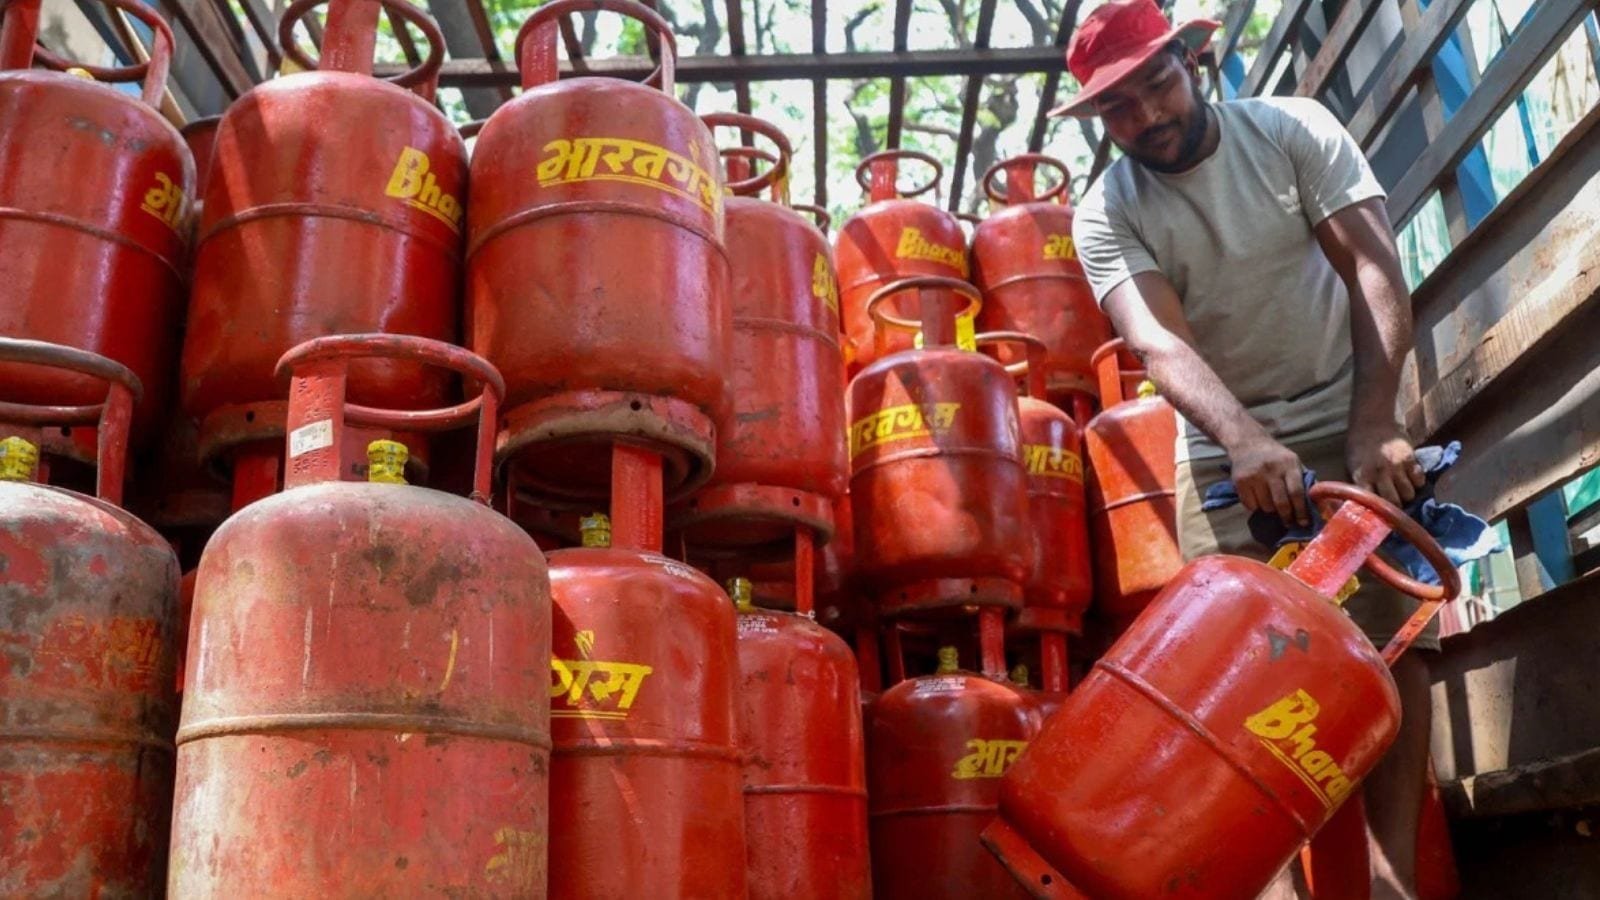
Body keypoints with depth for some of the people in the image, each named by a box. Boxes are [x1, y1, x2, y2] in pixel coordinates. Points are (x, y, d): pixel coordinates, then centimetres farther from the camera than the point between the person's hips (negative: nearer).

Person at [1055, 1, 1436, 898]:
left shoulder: (1293, 128, -4)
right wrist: (1246, 441, -40)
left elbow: (1376, 271, -12)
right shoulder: (1107, 214, -6)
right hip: (1227, 449, 0)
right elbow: (1161, 342, -21)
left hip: (1352, 424, 1)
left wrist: (1376, 430, -25)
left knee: (1395, 640, -7)